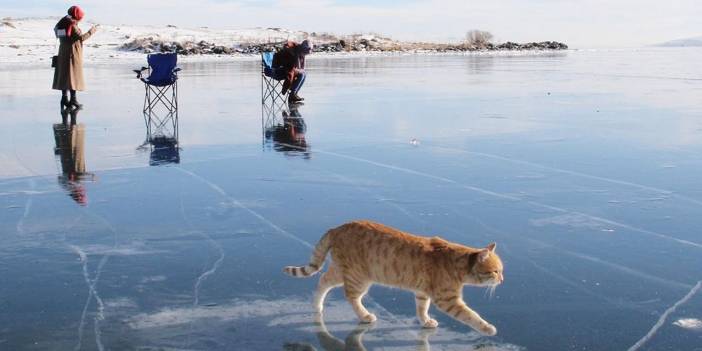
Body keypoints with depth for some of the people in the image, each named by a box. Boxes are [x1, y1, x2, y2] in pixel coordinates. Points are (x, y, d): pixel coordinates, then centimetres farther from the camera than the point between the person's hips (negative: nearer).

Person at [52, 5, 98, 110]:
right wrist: (91, 31, -11)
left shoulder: (63, 23, 8)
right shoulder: (73, 26, -17)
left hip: (63, 54, 8)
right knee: (73, 75, -3)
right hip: (73, 54, -8)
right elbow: (81, 38, -21)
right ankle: (73, 99, -3)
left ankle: (64, 98, 9)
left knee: (64, 76, 9)